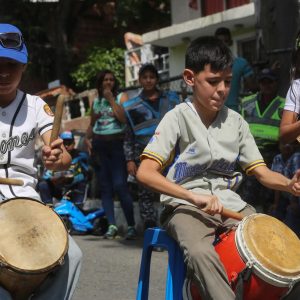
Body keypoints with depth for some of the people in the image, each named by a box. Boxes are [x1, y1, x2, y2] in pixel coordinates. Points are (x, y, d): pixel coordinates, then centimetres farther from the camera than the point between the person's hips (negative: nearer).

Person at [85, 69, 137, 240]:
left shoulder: (121, 97, 5)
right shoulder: (96, 101, 17)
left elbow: (124, 118, -12)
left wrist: (111, 99, -8)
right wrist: (87, 138, 6)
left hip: (117, 144, -5)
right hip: (99, 145, 5)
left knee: (120, 185, -14)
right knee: (105, 187, 1)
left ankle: (132, 225, -9)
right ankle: (112, 226, 4)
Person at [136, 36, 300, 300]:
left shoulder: (236, 122, 7)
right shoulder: (178, 118, -7)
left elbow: (261, 172, 8)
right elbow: (145, 172, -17)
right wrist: (194, 197, -29)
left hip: (231, 204, 5)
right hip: (186, 206, -4)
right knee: (200, 252, -36)